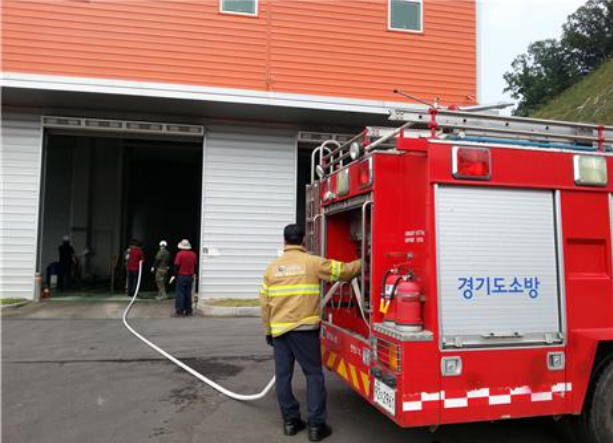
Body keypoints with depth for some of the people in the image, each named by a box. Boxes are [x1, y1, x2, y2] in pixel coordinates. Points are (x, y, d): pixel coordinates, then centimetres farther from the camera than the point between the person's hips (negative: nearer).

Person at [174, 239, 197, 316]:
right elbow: (195, 266, 9)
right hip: (190, 276, 5)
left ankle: (179, 311, -2)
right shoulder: (193, 255, 3)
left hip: (181, 276, -5)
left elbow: (177, 265, -13)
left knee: (180, 293, 0)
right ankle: (188, 311, 14)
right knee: (188, 294, 11)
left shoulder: (180, 254, -12)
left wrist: (175, 273, -1)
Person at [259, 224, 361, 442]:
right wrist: (364, 262, 20)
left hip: (279, 329, 4)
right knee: (313, 374, 6)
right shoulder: (313, 262, -4)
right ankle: (316, 425, 8)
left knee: (283, 375, 11)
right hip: (304, 329, -3)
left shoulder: (273, 267, 7)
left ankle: (290, 421, 20)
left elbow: (265, 302, 8)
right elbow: (344, 270, 3)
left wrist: (268, 330, 16)